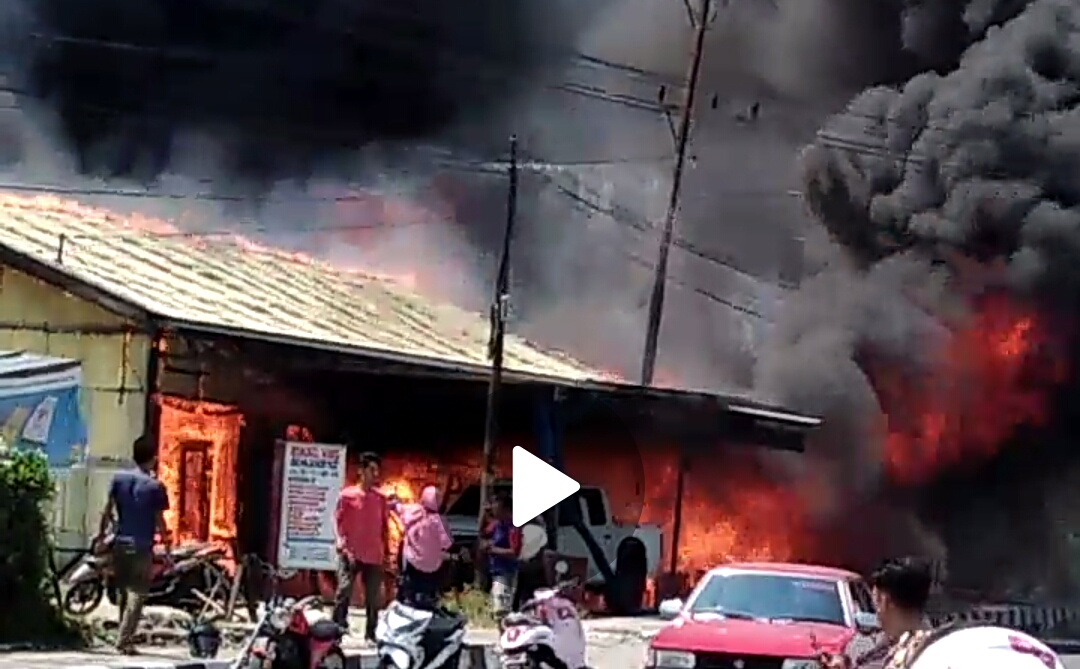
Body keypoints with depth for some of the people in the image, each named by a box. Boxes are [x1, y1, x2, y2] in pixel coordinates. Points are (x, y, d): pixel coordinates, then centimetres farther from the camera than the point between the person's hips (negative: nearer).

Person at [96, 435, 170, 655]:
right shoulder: (155, 486, -9)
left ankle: (125, 636, 19)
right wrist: (166, 541, 3)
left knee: (124, 592, 16)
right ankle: (124, 640, -7)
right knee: (137, 595, -1)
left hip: (120, 543, 4)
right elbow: (159, 520, -8)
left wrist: (102, 533, 16)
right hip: (142, 546, -4)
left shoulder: (119, 478, 2)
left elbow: (108, 510, 4)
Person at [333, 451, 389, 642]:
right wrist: (341, 542, -10)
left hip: (374, 555, 3)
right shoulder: (347, 495, 0)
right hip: (351, 553, -3)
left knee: (374, 598, 6)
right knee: (344, 591, -14)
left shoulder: (381, 498, 8)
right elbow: (337, 520, 2)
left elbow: (384, 525, 14)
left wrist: (384, 549, 11)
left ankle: (371, 634, 15)